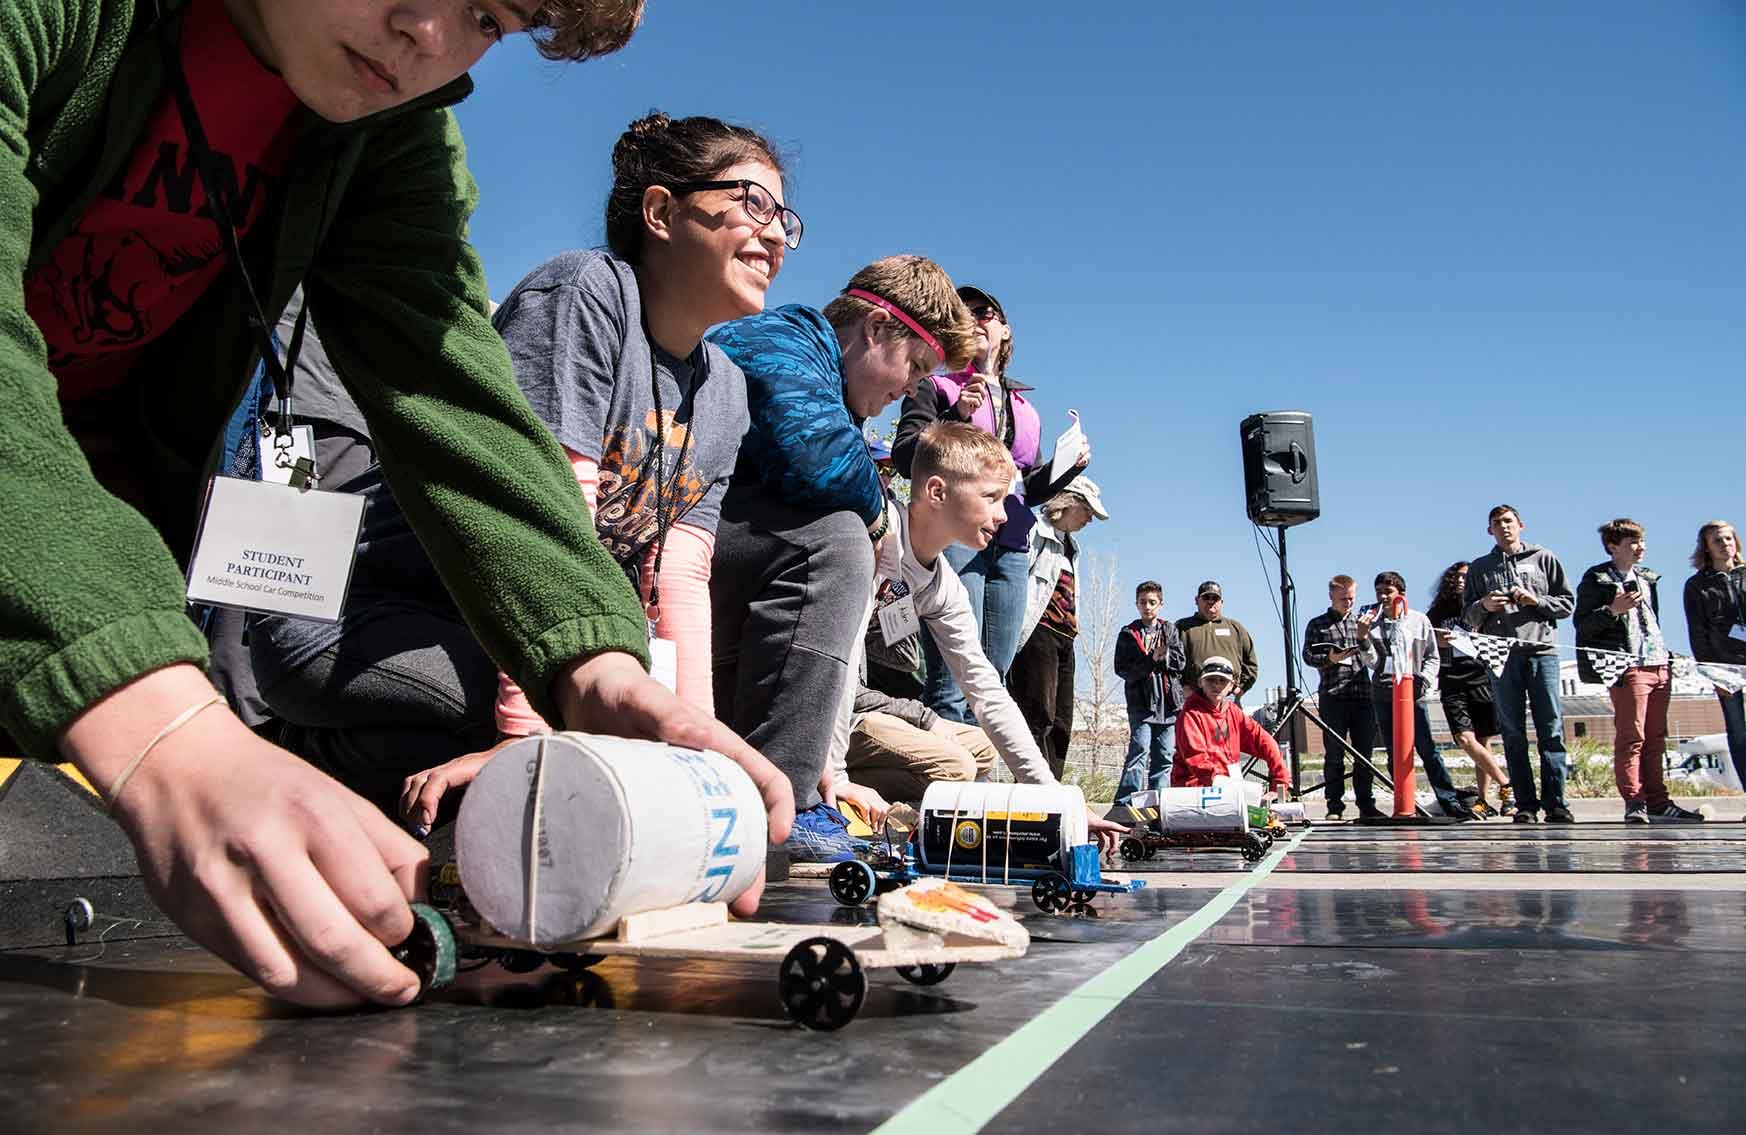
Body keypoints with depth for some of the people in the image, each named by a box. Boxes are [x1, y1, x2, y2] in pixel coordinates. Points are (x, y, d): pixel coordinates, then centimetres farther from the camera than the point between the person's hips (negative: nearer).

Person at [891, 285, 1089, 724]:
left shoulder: (1024, 408, 27)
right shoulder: (937, 388, 12)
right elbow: (904, 457, -2)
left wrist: (1070, 466, 8)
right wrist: (957, 417, -13)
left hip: (1011, 548, 6)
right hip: (954, 535, -6)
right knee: (953, 683, -16)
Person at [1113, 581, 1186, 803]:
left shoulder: (1170, 630, 15)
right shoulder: (1128, 633, 8)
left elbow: (1181, 661, 7)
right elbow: (1122, 668, -2)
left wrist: (1163, 656, -13)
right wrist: (1151, 660, -12)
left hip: (1168, 701, 3)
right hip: (1141, 701, -3)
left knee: (1164, 756, 4)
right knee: (1139, 750, -15)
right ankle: (1124, 804, -19)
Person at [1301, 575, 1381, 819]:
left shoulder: (1361, 622, 17)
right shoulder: (1317, 625, 8)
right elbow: (1308, 656, 0)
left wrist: (1364, 636, -6)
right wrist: (1330, 658, -18)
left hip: (1362, 695, 3)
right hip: (1332, 697, -3)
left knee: (1365, 753, 6)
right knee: (1334, 754, 0)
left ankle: (1366, 804, 14)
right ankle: (1334, 806, 5)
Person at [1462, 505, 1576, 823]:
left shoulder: (1543, 559, 14)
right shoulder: (1479, 568, 16)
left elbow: (1567, 603, 11)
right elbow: (1467, 616, 15)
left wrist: (1537, 600, -6)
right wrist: (1483, 606, -5)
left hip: (1542, 651, -1)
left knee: (1552, 731, -4)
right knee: (1513, 733, 0)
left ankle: (1555, 803, -2)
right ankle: (1525, 804, 3)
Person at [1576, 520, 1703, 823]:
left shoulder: (1647, 578, 21)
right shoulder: (1596, 580, -3)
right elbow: (1583, 625, -8)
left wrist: (1664, 655, 22)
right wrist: (1613, 610, -22)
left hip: (1659, 664, 8)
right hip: (1628, 667, -8)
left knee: (1656, 739, 9)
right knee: (1631, 738, -8)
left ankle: (1658, 802, 13)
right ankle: (1634, 803, -6)